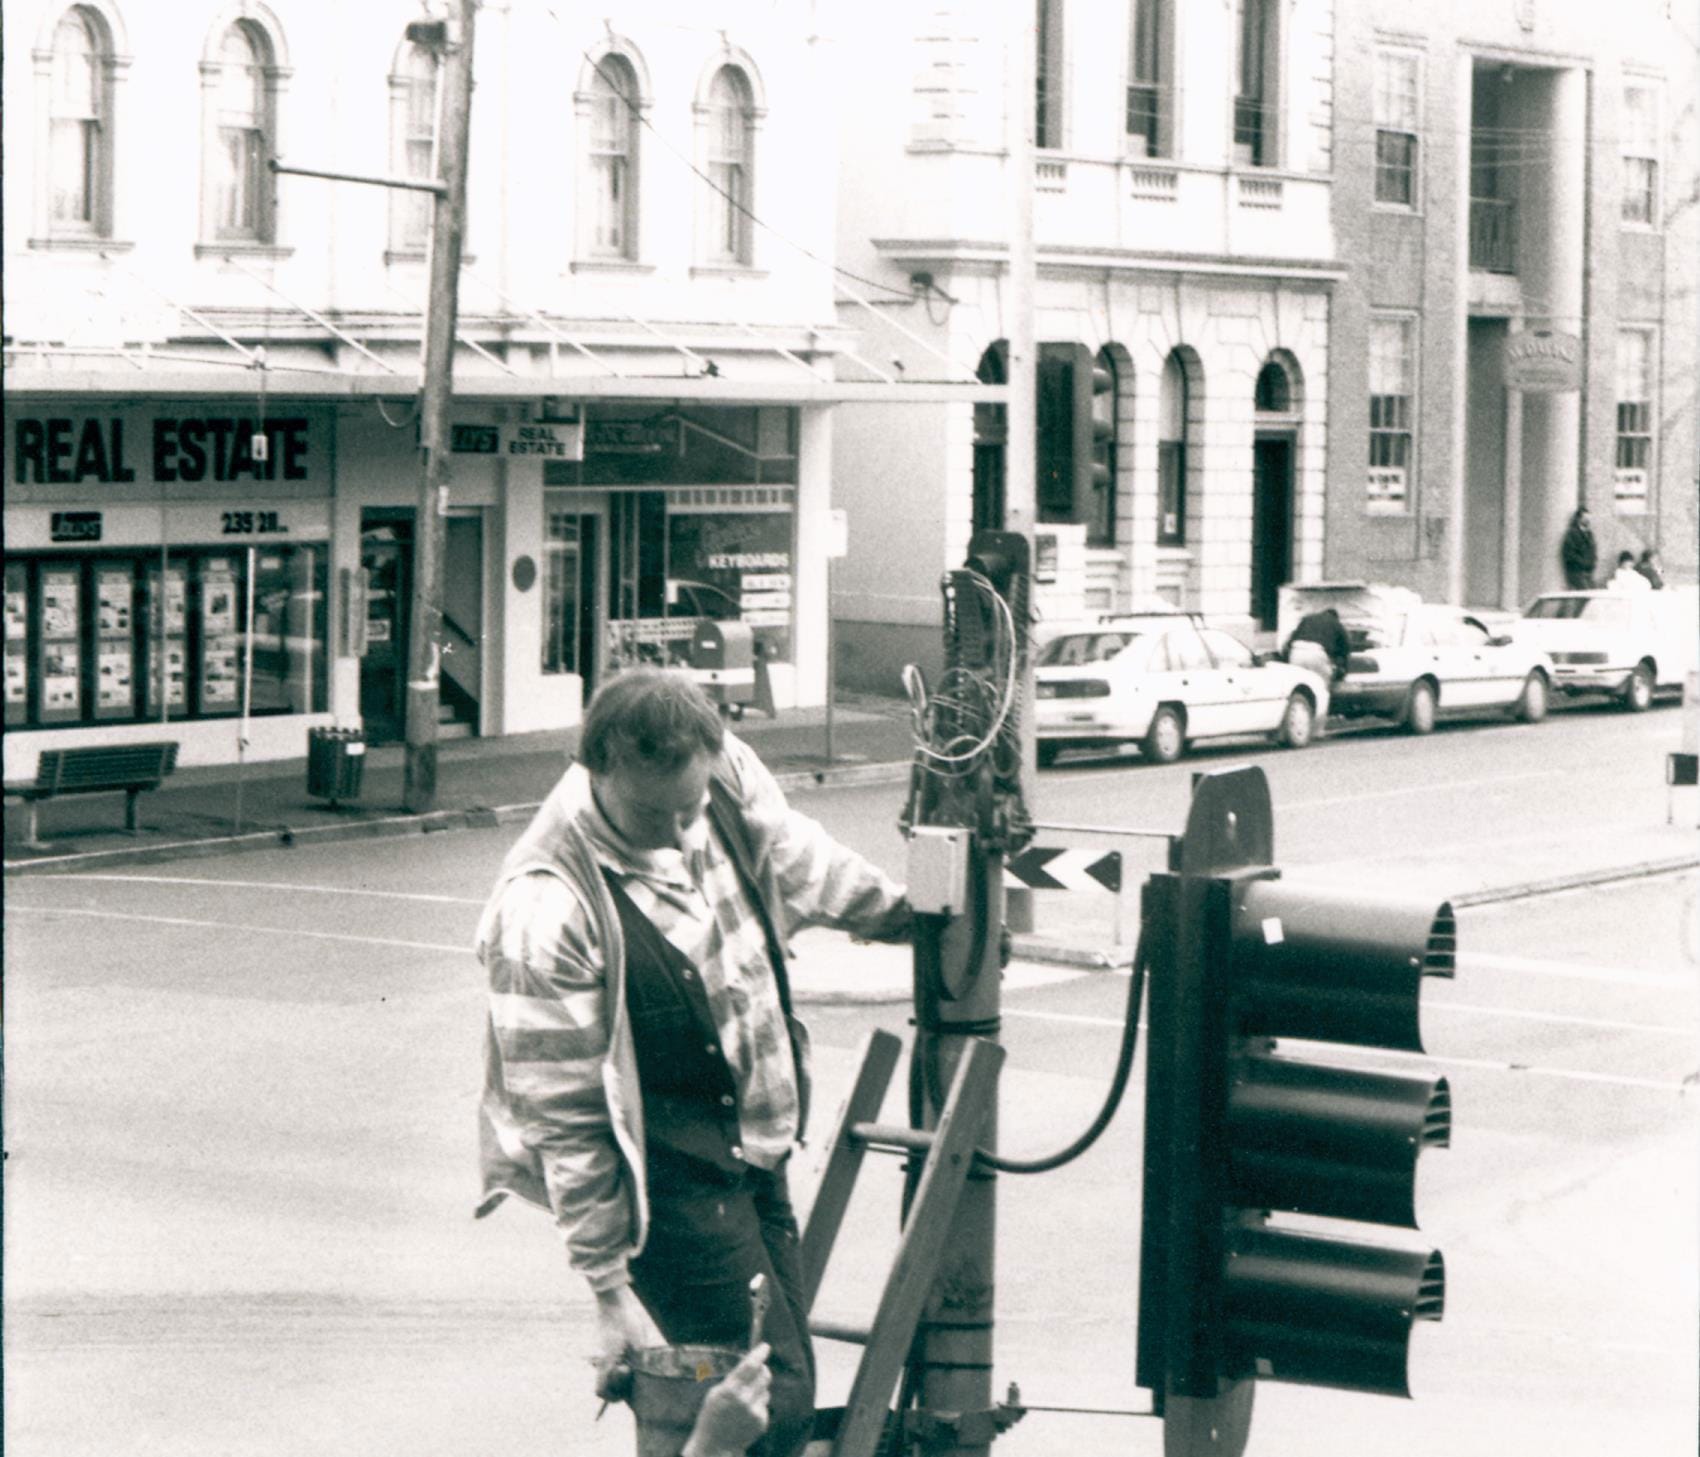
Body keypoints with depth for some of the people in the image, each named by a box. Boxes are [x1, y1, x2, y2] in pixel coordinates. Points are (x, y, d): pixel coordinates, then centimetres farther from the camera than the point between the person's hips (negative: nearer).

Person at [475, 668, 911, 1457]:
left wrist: (899, 910, 33)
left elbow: (798, 862, 18)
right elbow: (562, 1118, -20)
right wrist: (608, 1286, -17)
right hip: (664, 1174, -7)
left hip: (750, 1140, 8)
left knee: (783, 1387, 9)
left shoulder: (729, 780, -8)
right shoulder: (545, 910, -26)